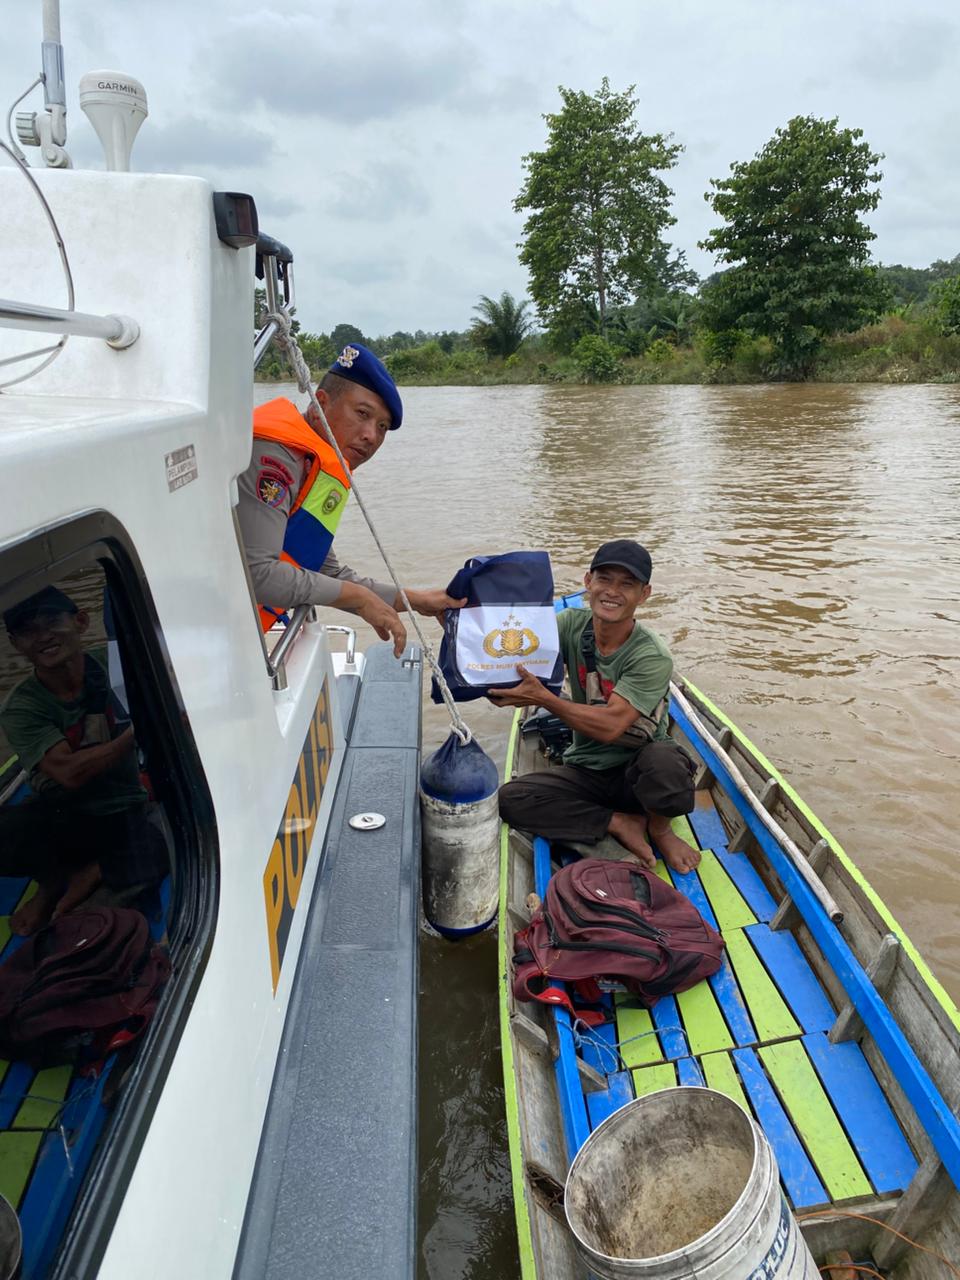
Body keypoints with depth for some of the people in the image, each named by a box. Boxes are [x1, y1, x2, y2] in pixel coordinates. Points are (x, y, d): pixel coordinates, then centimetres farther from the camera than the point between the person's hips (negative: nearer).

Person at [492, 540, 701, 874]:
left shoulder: (653, 657, -20)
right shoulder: (572, 624, -5)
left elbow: (610, 726, -29)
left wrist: (543, 698, -36)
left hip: (636, 771, -4)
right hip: (586, 771, 4)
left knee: (664, 761, -39)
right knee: (509, 799, -20)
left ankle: (658, 828, -3)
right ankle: (620, 823, -8)